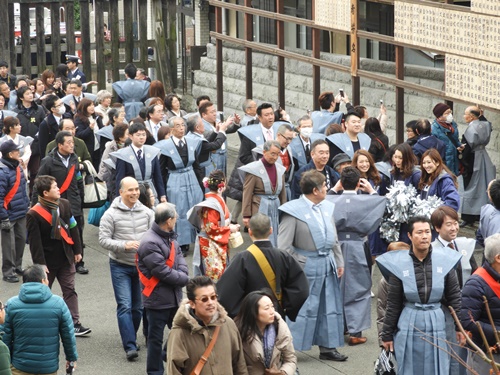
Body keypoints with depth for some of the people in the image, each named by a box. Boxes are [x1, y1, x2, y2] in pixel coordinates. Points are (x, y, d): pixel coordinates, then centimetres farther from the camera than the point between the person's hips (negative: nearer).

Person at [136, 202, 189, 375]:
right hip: (157, 300, -9)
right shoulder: (150, 243, -23)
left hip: (174, 297, 9)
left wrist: (182, 275, -14)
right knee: (156, 338, 5)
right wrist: (183, 278, -10)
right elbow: (163, 272, -24)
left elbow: (180, 259, 7)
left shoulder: (170, 238, 7)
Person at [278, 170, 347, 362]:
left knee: (330, 306, 11)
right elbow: (284, 246, -12)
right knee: (302, 308, -3)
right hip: (307, 266, -7)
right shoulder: (294, 211, -13)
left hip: (327, 263, 7)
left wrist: (339, 262, 12)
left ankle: (328, 346, 22)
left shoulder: (327, 208, 7)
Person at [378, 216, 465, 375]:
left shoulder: (445, 260, -2)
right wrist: (387, 335, 2)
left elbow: (454, 296, 6)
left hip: (437, 326, 1)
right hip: (409, 327, -1)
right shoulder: (399, 264, -5)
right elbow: (393, 304, 0)